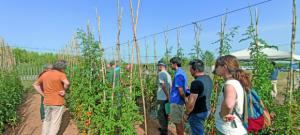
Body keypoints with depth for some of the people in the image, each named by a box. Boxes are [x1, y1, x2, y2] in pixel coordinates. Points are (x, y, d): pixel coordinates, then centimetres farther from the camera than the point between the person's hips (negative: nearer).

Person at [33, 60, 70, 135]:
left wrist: (43, 94, 10)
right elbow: (67, 83, -36)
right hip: (57, 103, -6)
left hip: (47, 102, 6)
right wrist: (64, 90, -16)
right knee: (55, 123, 6)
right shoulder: (61, 74, -16)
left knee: (47, 120, 24)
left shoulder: (45, 74, 5)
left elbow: (35, 84, 15)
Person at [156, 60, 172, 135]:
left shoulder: (160, 74, -13)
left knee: (161, 114, 1)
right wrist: (168, 96, 12)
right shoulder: (168, 74, 12)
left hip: (162, 98, -8)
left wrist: (167, 96, -18)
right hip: (166, 97, 8)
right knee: (165, 113, 19)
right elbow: (170, 86, 12)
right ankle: (164, 128, 32)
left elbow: (163, 85, -22)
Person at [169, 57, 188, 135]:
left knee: (178, 122, 2)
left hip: (176, 101, -10)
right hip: (179, 101, 10)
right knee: (180, 121, 18)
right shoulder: (182, 72, 10)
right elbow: (185, 88, 16)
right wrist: (185, 100, 17)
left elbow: (181, 91, -21)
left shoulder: (178, 74, -20)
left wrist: (185, 100, -9)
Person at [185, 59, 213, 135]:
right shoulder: (208, 78, 1)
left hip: (198, 113, -8)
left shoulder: (196, 82, -26)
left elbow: (191, 103, -24)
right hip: (207, 110, 8)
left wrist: (186, 113, -9)